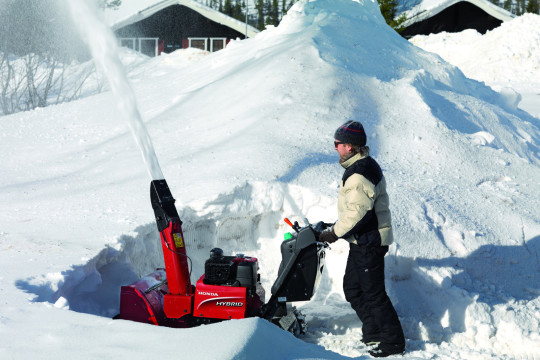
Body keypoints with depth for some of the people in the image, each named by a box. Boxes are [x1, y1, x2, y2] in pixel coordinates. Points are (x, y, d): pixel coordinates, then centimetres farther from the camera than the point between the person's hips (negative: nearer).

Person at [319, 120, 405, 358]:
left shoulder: (359, 174, -22)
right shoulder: (364, 166, 13)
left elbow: (357, 212, -27)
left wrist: (334, 233, -18)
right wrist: (336, 228, 18)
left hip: (369, 242, -11)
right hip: (363, 240, 11)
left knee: (373, 293, -4)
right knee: (352, 288, 18)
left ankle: (393, 341, 4)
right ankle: (373, 333, 27)